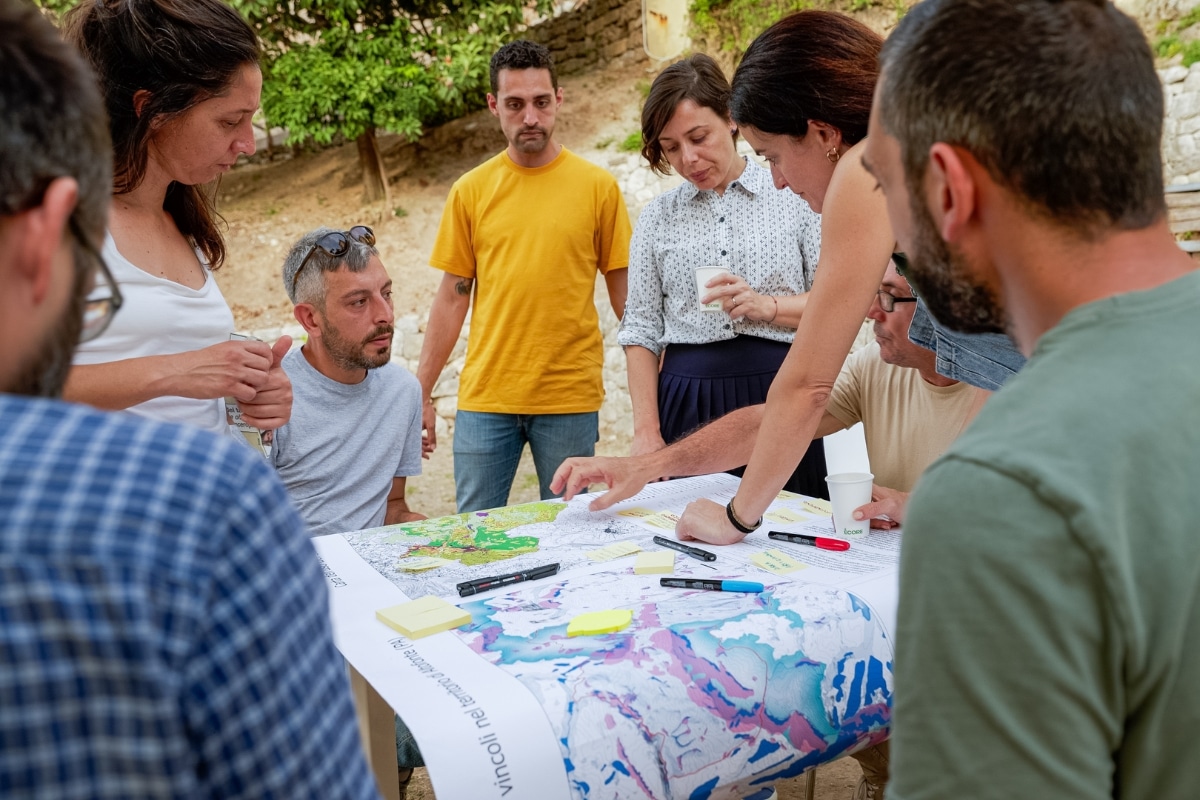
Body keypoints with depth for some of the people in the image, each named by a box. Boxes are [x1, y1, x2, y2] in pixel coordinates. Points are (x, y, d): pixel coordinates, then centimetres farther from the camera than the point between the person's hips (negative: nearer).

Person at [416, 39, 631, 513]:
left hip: (571, 399, -1)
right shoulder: (471, 190, 4)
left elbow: (624, 292, 4)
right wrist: (421, 394, 5)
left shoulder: (598, 186, 1)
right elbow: (452, 297, 7)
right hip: (485, 396, 1)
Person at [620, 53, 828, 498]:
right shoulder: (658, 216, 10)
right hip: (687, 402, 1)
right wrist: (646, 431, -1)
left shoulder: (794, 196, 6)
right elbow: (641, 330, 8)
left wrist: (768, 306, -14)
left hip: (779, 394, -1)